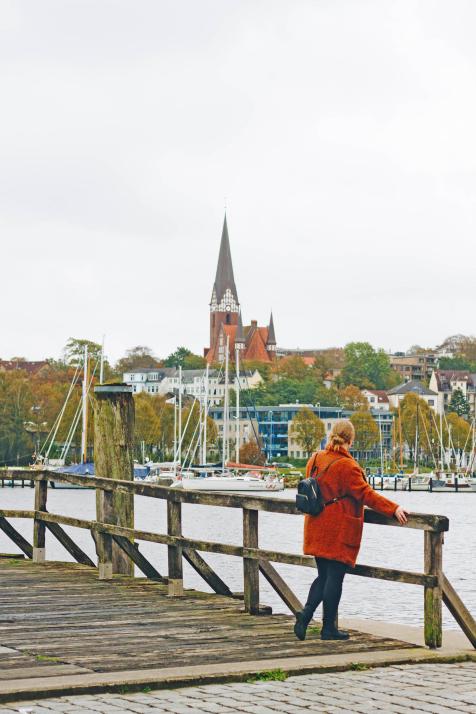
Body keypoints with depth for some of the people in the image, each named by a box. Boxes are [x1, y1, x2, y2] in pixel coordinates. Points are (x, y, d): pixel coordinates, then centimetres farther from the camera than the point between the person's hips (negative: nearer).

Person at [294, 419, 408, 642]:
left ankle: (305, 614, 0)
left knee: (324, 576, 16)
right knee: (335, 577, 1)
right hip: (339, 531, -7)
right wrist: (393, 509, -18)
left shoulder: (315, 459, 6)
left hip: (317, 528, 7)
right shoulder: (346, 465, -17)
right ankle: (328, 628, 7)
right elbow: (366, 494, -19)